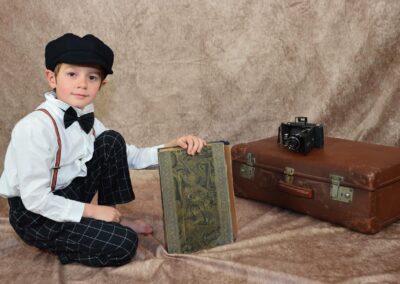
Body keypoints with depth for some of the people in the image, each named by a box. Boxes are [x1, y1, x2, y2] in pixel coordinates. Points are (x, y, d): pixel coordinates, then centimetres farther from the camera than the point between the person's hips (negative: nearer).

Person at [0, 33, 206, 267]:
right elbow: (35, 198, -26)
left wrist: (172, 147, -15)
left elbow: (131, 157, -1)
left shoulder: (86, 122, -3)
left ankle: (113, 218, 5)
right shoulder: (35, 127, -27)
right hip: (34, 213, -7)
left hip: (67, 197, 7)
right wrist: (92, 211, -19)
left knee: (111, 141, -7)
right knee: (123, 245, -22)